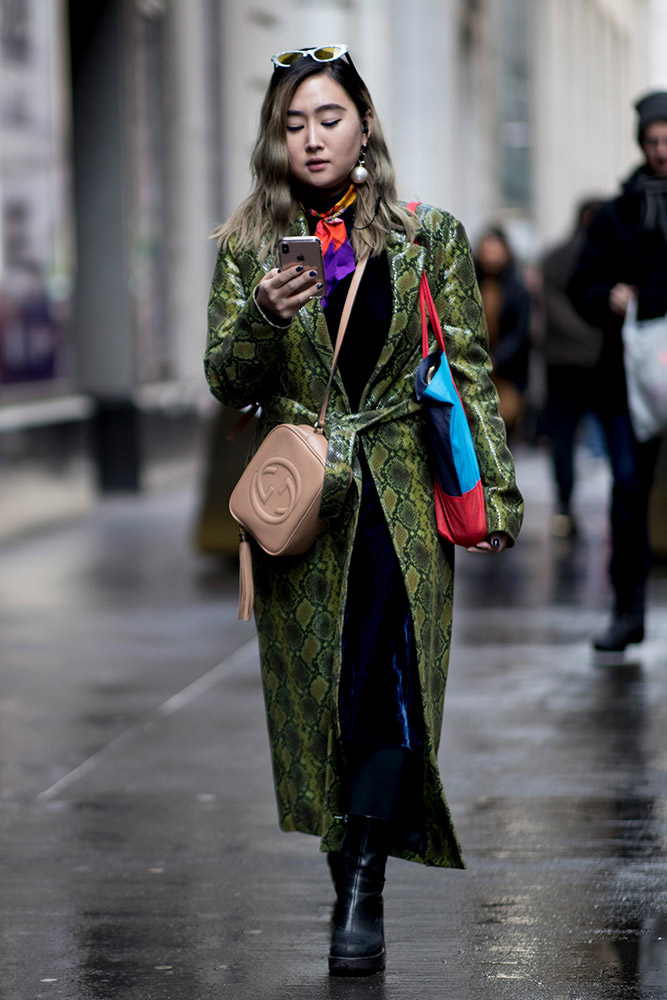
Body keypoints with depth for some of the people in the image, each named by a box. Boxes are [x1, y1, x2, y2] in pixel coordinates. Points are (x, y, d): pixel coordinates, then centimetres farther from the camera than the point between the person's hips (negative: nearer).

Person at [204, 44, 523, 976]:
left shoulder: (430, 236, 4)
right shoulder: (247, 246, 6)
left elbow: (470, 369, 6)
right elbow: (227, 384, 4)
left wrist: (497, 489, 1)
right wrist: (266, 317, -16)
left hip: (402, 495, -1)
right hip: (299, 497, 2)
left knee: (386, 684, -12)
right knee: (318, 694, 4)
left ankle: (362, 888, -10)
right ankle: (351, 881, 14)